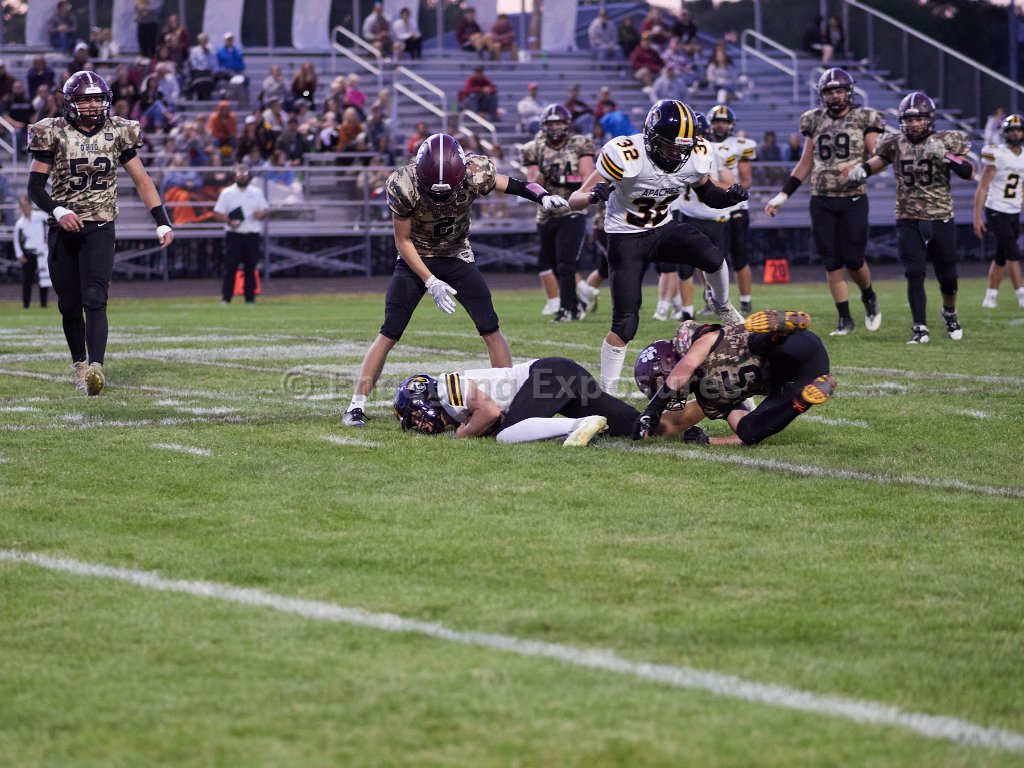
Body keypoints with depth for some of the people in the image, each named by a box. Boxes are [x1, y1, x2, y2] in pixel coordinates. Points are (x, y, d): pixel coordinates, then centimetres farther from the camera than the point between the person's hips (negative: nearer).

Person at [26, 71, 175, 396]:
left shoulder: (118, 133, 3)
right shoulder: (53, 134, -2)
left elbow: (142, 181, 7)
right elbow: (35, 187, -1)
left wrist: (162, 223, 1)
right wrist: (58, 211, -19)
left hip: (100, 229, -1)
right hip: (64, 228, 1)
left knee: (94, 299, -17)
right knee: (69, 305, 8)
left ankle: (96, 368, -29)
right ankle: (79, 364, 28)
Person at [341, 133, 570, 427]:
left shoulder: (475, 174, -25)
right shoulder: (404, 186, -28)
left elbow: (507, 184, -3)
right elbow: (403, 240, -16)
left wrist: (542, 196, -20)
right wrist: (431, 282, -20)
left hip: (457, 257, 2)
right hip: (415, 259, -2)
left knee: (491, 330, -6)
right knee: (388, 334, -8)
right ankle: (357, 406, -2)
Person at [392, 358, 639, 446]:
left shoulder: (448, 386, -6)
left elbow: (491, 412, -18)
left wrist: (463, 434, -2)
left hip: (551, 373, -9)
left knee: (506, 434, -24)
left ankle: (582, 424, -27)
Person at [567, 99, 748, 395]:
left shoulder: (696, 156, -12)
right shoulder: (625, 155, -28)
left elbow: (706, 193, 9)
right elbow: (574, 201, -25)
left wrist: (729, 196, -13)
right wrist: (594, 196, -49)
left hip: (663, 229, 4)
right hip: (627, 237, -4)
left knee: (712, 257, -26)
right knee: (625, 323, -10)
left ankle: (722, 305, 6)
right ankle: (607, 392, 4)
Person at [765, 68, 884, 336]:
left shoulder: (863, 120, 0)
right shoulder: (815, 121, 10)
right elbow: (805, 165, 16)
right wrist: (783, 195, 12)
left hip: (853, 199, -3)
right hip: (822, 200, 3)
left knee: (853, 258, -6)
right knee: (832, 261, 2)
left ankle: (869, 298, 24)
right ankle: (845, 318, 9)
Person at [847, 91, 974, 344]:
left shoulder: (946, 141, -5)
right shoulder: (895, 144, 1)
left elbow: (969, 173, -10)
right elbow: (879, 160, 19)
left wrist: (945, 155, -24)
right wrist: (862, 170, -2)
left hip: (941, 219, -1)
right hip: (909, 220, 1)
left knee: (947, 276, 10)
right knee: (914, 275, -10)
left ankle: (949, 313, 39)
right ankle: (920, 329, -5)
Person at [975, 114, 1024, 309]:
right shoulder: (997, 155, -12)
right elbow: (982, 187, -11)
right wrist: (977, 217, -13)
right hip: (996, 211, -6)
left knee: (1002, 257, 9)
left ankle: (990, 297, 16)